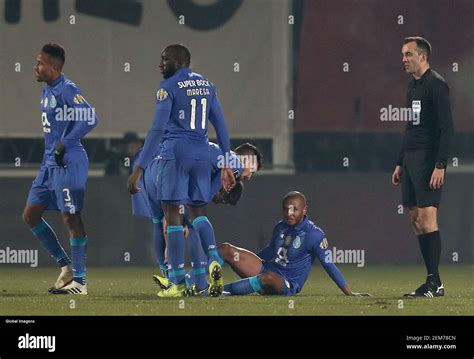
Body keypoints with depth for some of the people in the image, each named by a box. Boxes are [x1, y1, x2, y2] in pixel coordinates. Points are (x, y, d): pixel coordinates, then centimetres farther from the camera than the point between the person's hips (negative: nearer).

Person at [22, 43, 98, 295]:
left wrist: (65, 144, -24)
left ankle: (79, 280, 1)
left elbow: (90, 118, -24)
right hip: (50, 163, 10)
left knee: (71, 218, -5)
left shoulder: (67, 90, -15)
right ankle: (67, 266, 18)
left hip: (68, 163, -10)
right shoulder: (46, 91, 15)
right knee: (30, 216, 9)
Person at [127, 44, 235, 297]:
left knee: (172, 215, -1)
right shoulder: (206, 85, 14)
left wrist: (139, 168, -12)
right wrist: (226, 165, 20)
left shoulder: (169, 87, -6)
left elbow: (157, 130, -12)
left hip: (176, 152, -6)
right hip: (202, 153, 6)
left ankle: (178, 282, -3)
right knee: (197, 211, 17)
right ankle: (214, 259, -9)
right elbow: (220, 126, 15)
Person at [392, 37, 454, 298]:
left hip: (428, 159, -9)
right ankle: (431, 280, 9)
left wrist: (440, 166, -21)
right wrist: (400, 164, 22)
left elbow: (446, 127, -15)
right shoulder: (412, 86, 18)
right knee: (416, 220, 7)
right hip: (410, 159, 9)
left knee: (427, 217, -13)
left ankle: (435, 283, -13)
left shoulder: (436, 85, -10)